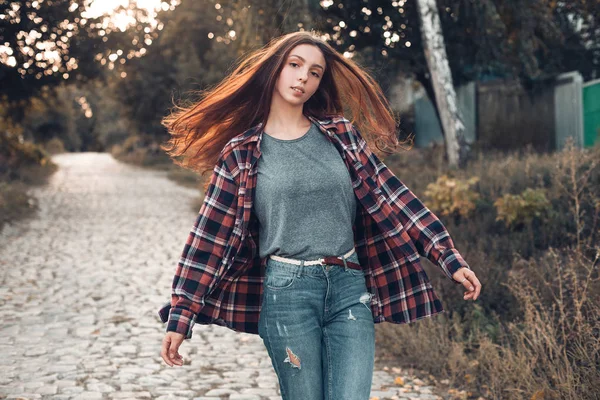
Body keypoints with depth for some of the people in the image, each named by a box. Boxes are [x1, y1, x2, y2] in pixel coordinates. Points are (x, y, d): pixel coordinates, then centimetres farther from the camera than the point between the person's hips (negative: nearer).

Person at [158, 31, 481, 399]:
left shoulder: (341, 135, 8)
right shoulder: (241, 153, 2)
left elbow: (393, 198, 7)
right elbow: (210, 238, 1)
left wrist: (449, 258, 1)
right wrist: (181, 316, -2)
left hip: (349, 289, 2)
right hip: (287, 293, -2)